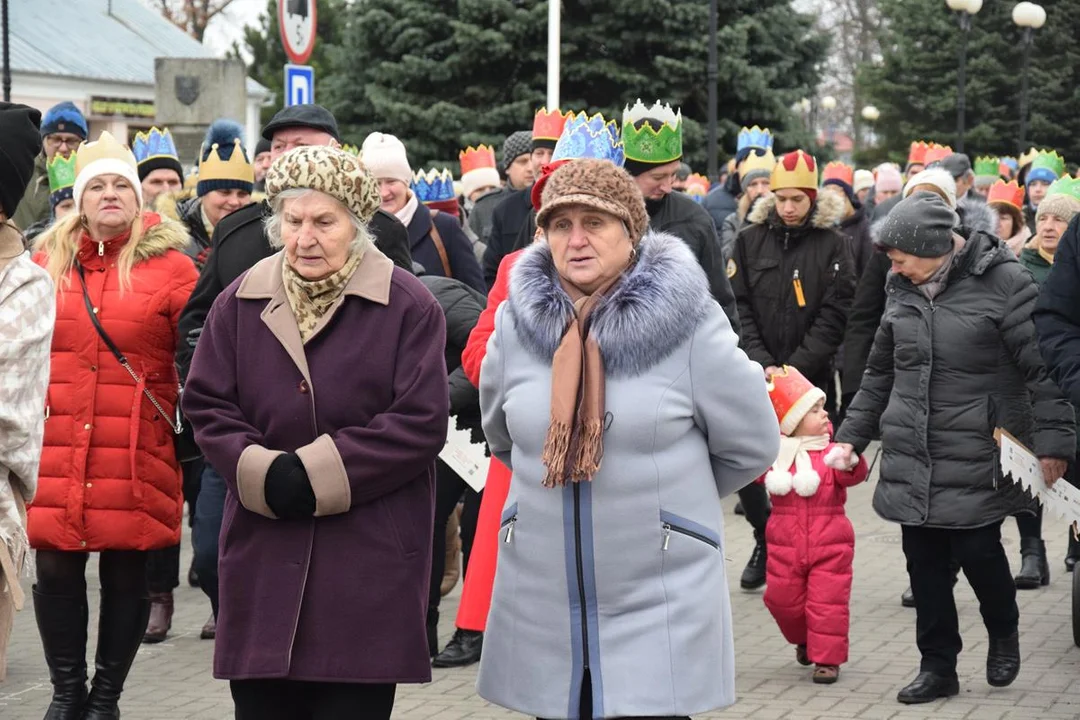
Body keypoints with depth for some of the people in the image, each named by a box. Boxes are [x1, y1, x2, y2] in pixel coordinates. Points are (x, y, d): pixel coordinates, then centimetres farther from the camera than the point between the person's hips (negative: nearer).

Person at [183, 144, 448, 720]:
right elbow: (206, 406, 6)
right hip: (263, 558, 3)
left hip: (369, 560, -3)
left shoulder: (408, 306, -4)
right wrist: (263, 473, -12)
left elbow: (421, 423, -10)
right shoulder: (240, 304, 7)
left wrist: (315, 472, -14)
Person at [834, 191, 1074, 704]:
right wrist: (852, 436, 15)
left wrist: (1051, 441, -15)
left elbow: (1043, 366, -11)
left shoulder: (1002, 281, -11)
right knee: (924, 563, 7)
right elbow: (880, 373, 18)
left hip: (976, 461, -5)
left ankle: (1003, 633, 28)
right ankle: (938, 666, 19)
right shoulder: (903, 290, 8)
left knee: (977, 551, -3)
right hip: (911, 460, 5)